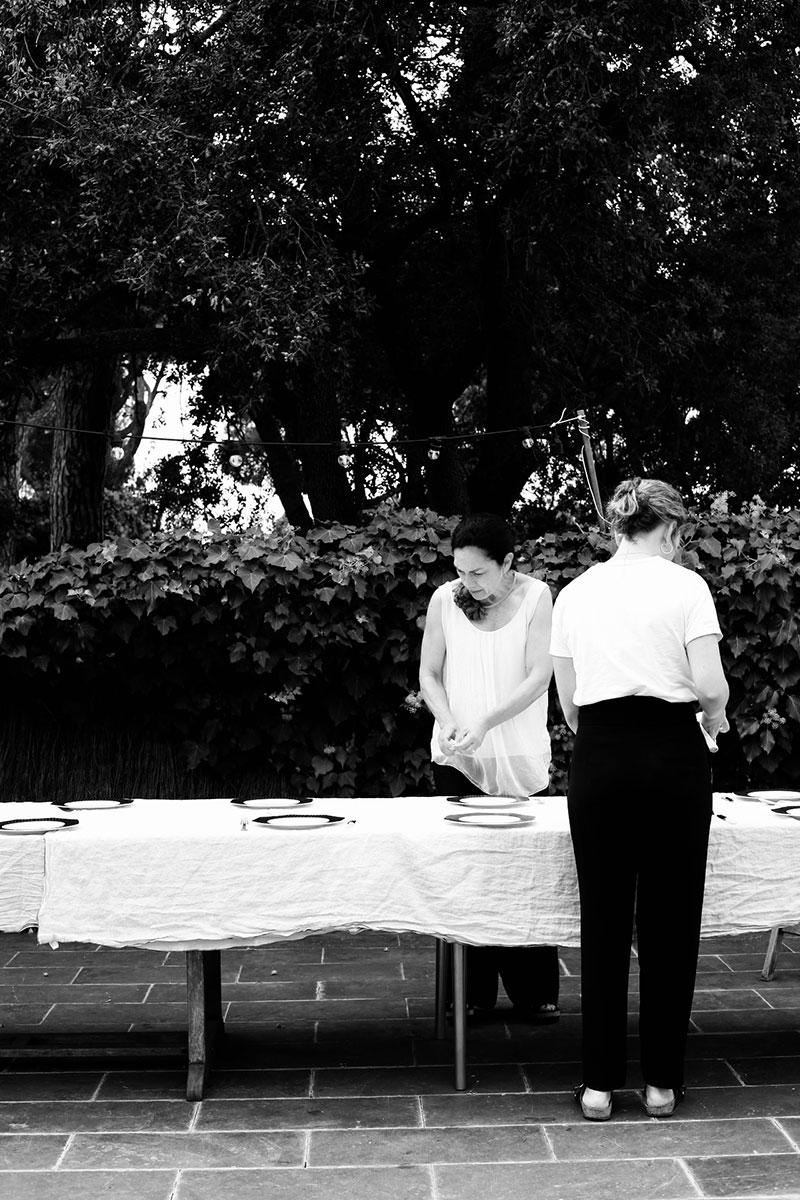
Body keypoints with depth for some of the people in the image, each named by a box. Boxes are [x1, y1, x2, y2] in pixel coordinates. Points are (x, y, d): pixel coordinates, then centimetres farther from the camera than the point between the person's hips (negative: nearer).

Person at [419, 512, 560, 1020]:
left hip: (521, 757, -2)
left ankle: (535, 992, 9)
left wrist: (486, 721, -21)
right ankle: (473, 991, 11)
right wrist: (449, 721, -11)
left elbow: (540, 676, -10)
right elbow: (430, 674, 7)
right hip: (458, 757, 2)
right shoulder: (445, 600, 1)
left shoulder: (535, 597, -5)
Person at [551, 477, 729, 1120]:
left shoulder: (576, 592, 9)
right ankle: (662, 1081, 13)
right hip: (672, 754, -3)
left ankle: (600, 1083, 11)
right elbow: (711, 686, -9)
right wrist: (714, 718, 12)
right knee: (670, 921, 7)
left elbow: (569, 700, 10)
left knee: (604, 921, 9)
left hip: (600, 755, 3)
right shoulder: (684, 586, -2)